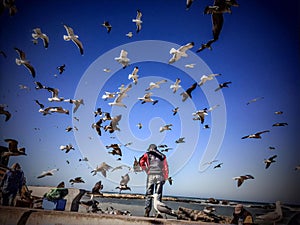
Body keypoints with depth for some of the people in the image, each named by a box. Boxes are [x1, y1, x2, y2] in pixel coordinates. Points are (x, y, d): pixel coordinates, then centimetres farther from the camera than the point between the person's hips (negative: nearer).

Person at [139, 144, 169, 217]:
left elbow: (141, 162, 2)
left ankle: (147, 210, -5)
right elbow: (166, 168, 14)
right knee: (158, 194, 6)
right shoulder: (162, 156, 20)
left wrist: (146, 170, 12)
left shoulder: (147, 154, 15)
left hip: (151, 175, -1)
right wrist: (165, 178, 16)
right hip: (160, 175, 1)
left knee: (149, 194, 4)